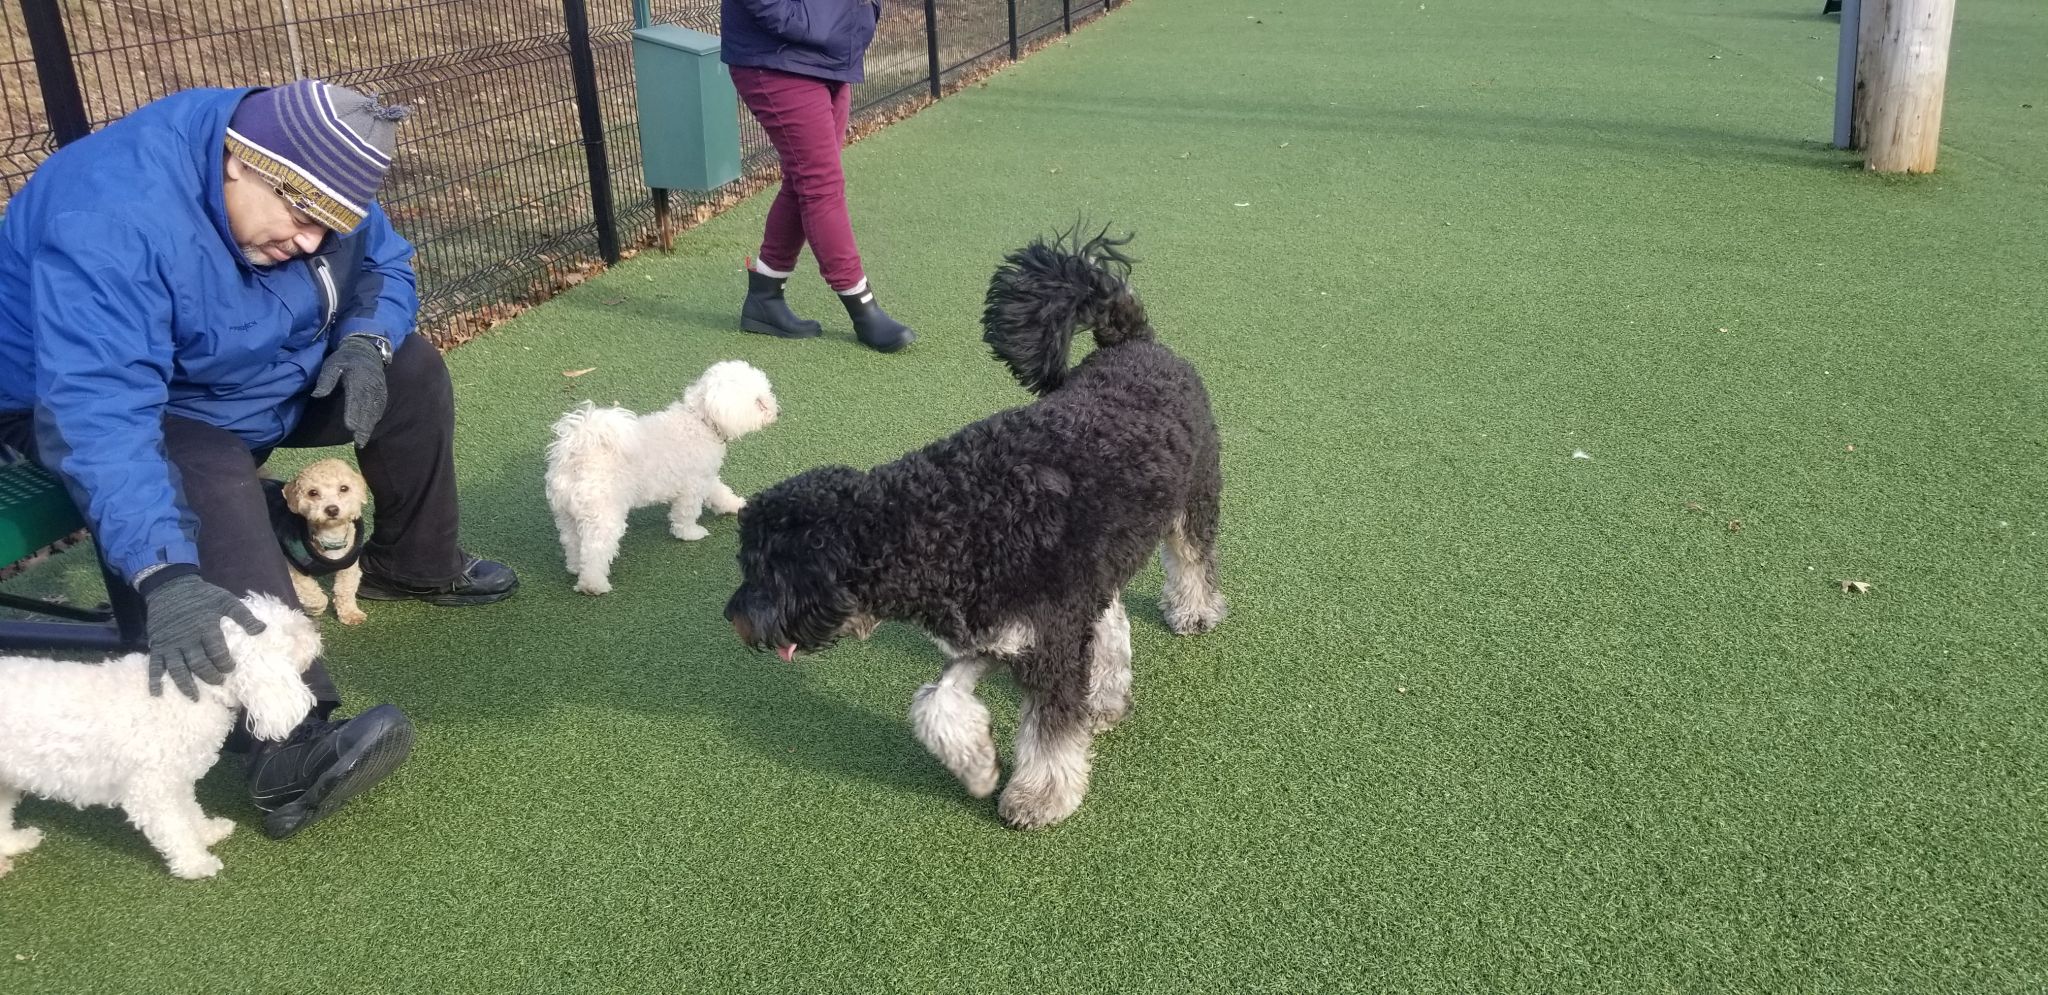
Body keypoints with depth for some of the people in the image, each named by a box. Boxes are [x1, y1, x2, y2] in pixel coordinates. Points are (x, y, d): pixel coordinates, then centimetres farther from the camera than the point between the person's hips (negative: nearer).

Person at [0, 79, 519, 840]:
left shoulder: (302, 174, -15)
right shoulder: (113, 222, -38)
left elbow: (384, 268, 1)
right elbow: (101, 417, -48)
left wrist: (365, 343, -23)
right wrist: (166, 578, -58)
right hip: (93, 395, -7)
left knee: (410, 371, -3)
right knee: (211, 485, -36)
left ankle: (413, 565, 17)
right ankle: (290, 749, -42)